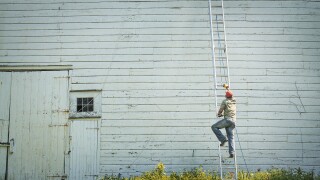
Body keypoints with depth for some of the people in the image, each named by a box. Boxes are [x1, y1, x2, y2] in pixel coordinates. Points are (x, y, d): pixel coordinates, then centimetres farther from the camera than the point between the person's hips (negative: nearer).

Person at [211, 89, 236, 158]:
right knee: (231, 137, 6)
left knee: (214, 127, 2)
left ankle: (223, 139, -10)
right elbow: (231, 97, 40)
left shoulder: (225, 101, 1)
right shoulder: (234, 101, 17)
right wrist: (228, 90, 54)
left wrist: (219, 114, 21)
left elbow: (220, 110, 0)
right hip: (233, 121, 6)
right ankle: (232, 153, -4)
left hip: (227, 119, -6)